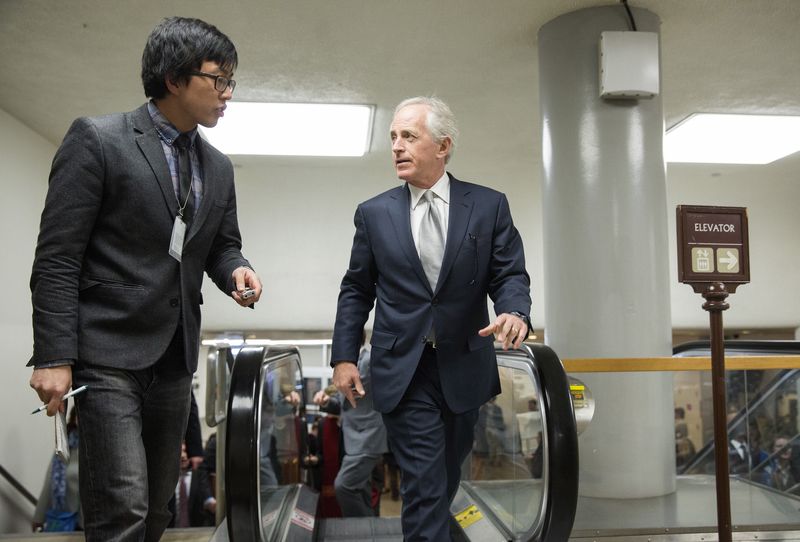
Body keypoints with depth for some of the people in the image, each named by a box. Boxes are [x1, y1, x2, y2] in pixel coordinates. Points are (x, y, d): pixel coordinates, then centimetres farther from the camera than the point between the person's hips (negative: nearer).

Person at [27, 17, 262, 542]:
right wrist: (55, 357, -15)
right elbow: (56, 257, -10)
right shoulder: (97, 139, -7)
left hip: (176, 356, 6)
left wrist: (236, 271, -5)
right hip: (109, 351, -6)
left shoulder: (218, 166, 10)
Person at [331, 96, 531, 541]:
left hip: (464, 368, 2)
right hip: (404, 371, -1)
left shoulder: (489, 206, 0)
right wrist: (344, 357, -1)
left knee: (447, 475, 19)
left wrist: (515, 311, -24)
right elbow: (356, 290, 6)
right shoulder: (374, 213, 2)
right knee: (423, 485, -3)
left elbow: (510, 274, -2)